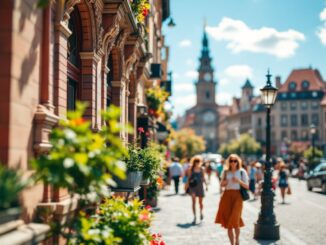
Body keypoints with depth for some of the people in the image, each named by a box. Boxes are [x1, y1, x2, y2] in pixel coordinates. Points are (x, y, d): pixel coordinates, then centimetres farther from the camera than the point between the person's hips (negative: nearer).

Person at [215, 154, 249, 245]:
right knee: (228, 221, 2)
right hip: (227, 195, 3)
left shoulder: (242, 172, 2)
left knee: (234, 219, -14)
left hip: (237, 196, -3)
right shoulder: (225, 171, 10)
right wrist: (224, 182, -3)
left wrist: (239, 181, -16)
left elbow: (247, 186, 0)